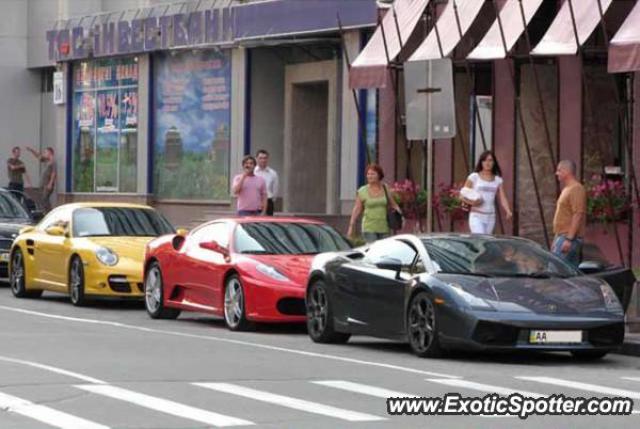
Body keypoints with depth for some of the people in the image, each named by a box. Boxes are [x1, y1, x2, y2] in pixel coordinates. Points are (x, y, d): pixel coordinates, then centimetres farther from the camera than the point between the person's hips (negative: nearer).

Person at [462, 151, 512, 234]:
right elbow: (463, 196, 1)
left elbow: (503, 198, 3)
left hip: (490, 218, 4)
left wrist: (508, 211, -16)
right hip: (476, 216, -4)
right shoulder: (474, 177, 0)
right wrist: (472, 202, -19)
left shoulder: (497, 180, 9)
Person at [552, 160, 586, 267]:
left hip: (569, 237, -11)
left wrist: (569, 239, -24)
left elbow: (578, 215, -20)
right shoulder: (567, 189, 20)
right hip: (562, 236, 11)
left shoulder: (576, 189, -13)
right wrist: (556, 240, 24)